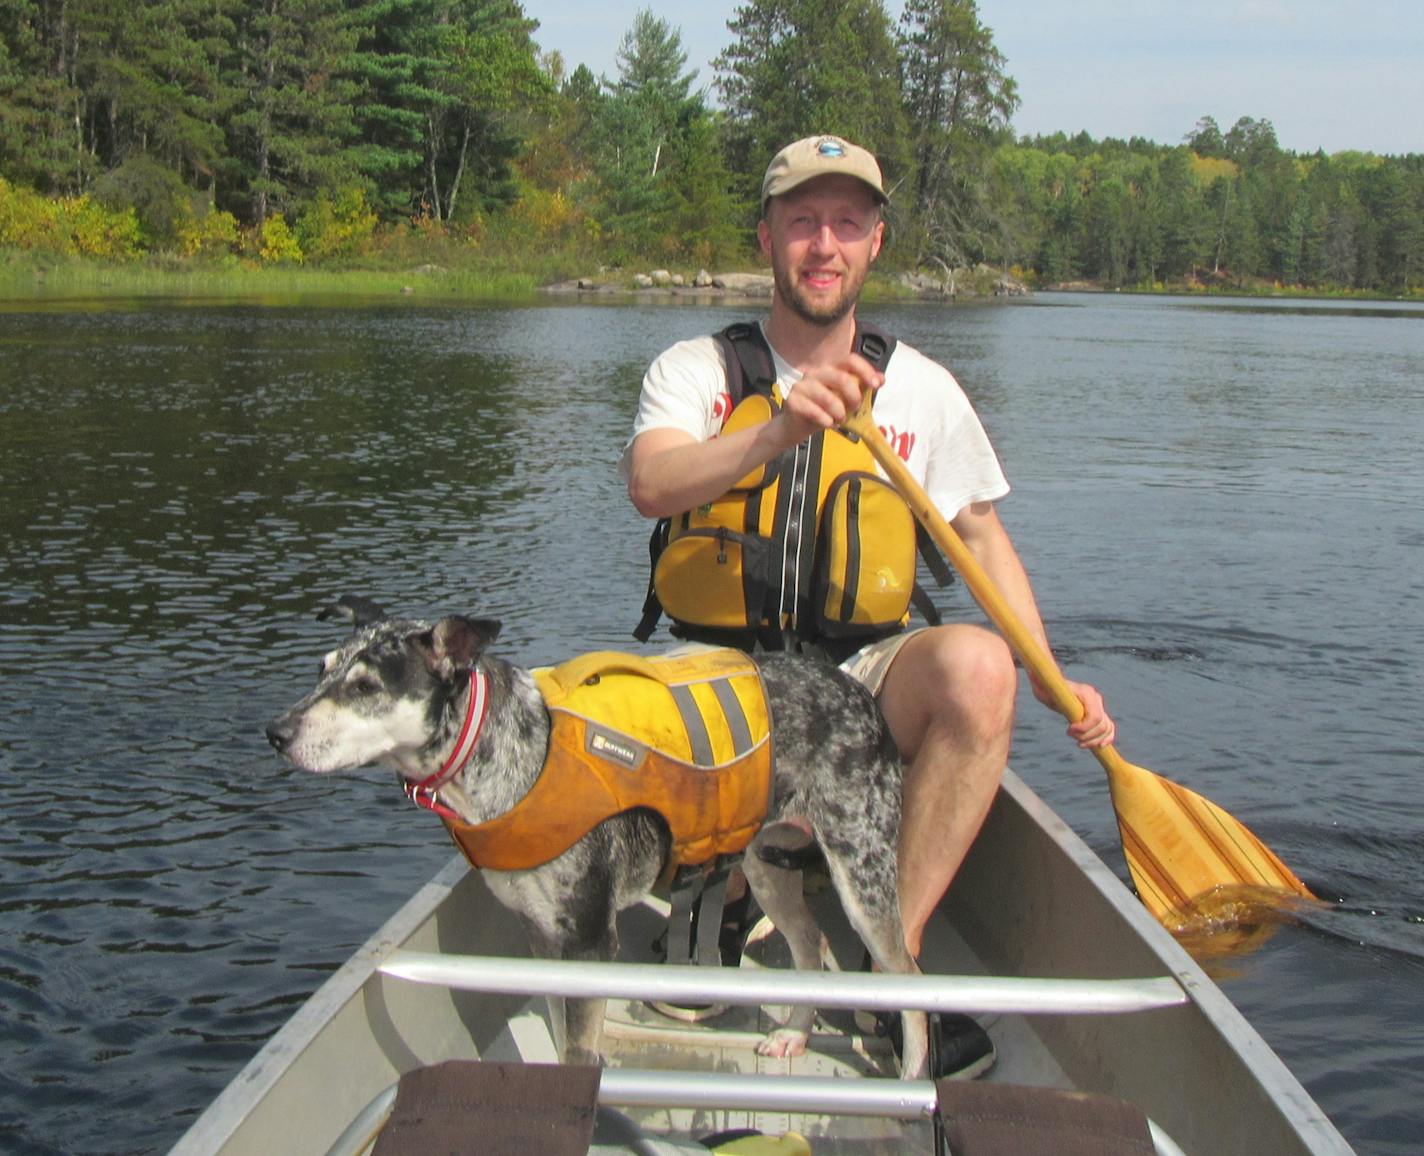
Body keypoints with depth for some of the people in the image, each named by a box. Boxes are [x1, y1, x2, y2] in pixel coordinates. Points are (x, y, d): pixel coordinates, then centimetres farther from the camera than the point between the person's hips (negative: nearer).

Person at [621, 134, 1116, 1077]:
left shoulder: (924, 389, 10)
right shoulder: (695, 369, 3)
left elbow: (985, 540, 15)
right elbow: (650, 485, -18)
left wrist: (1053, 681, 1)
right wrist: (778, 430, -36)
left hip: (864, 680, 1)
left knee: (978, 663, -32)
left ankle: (896, 948, -24)